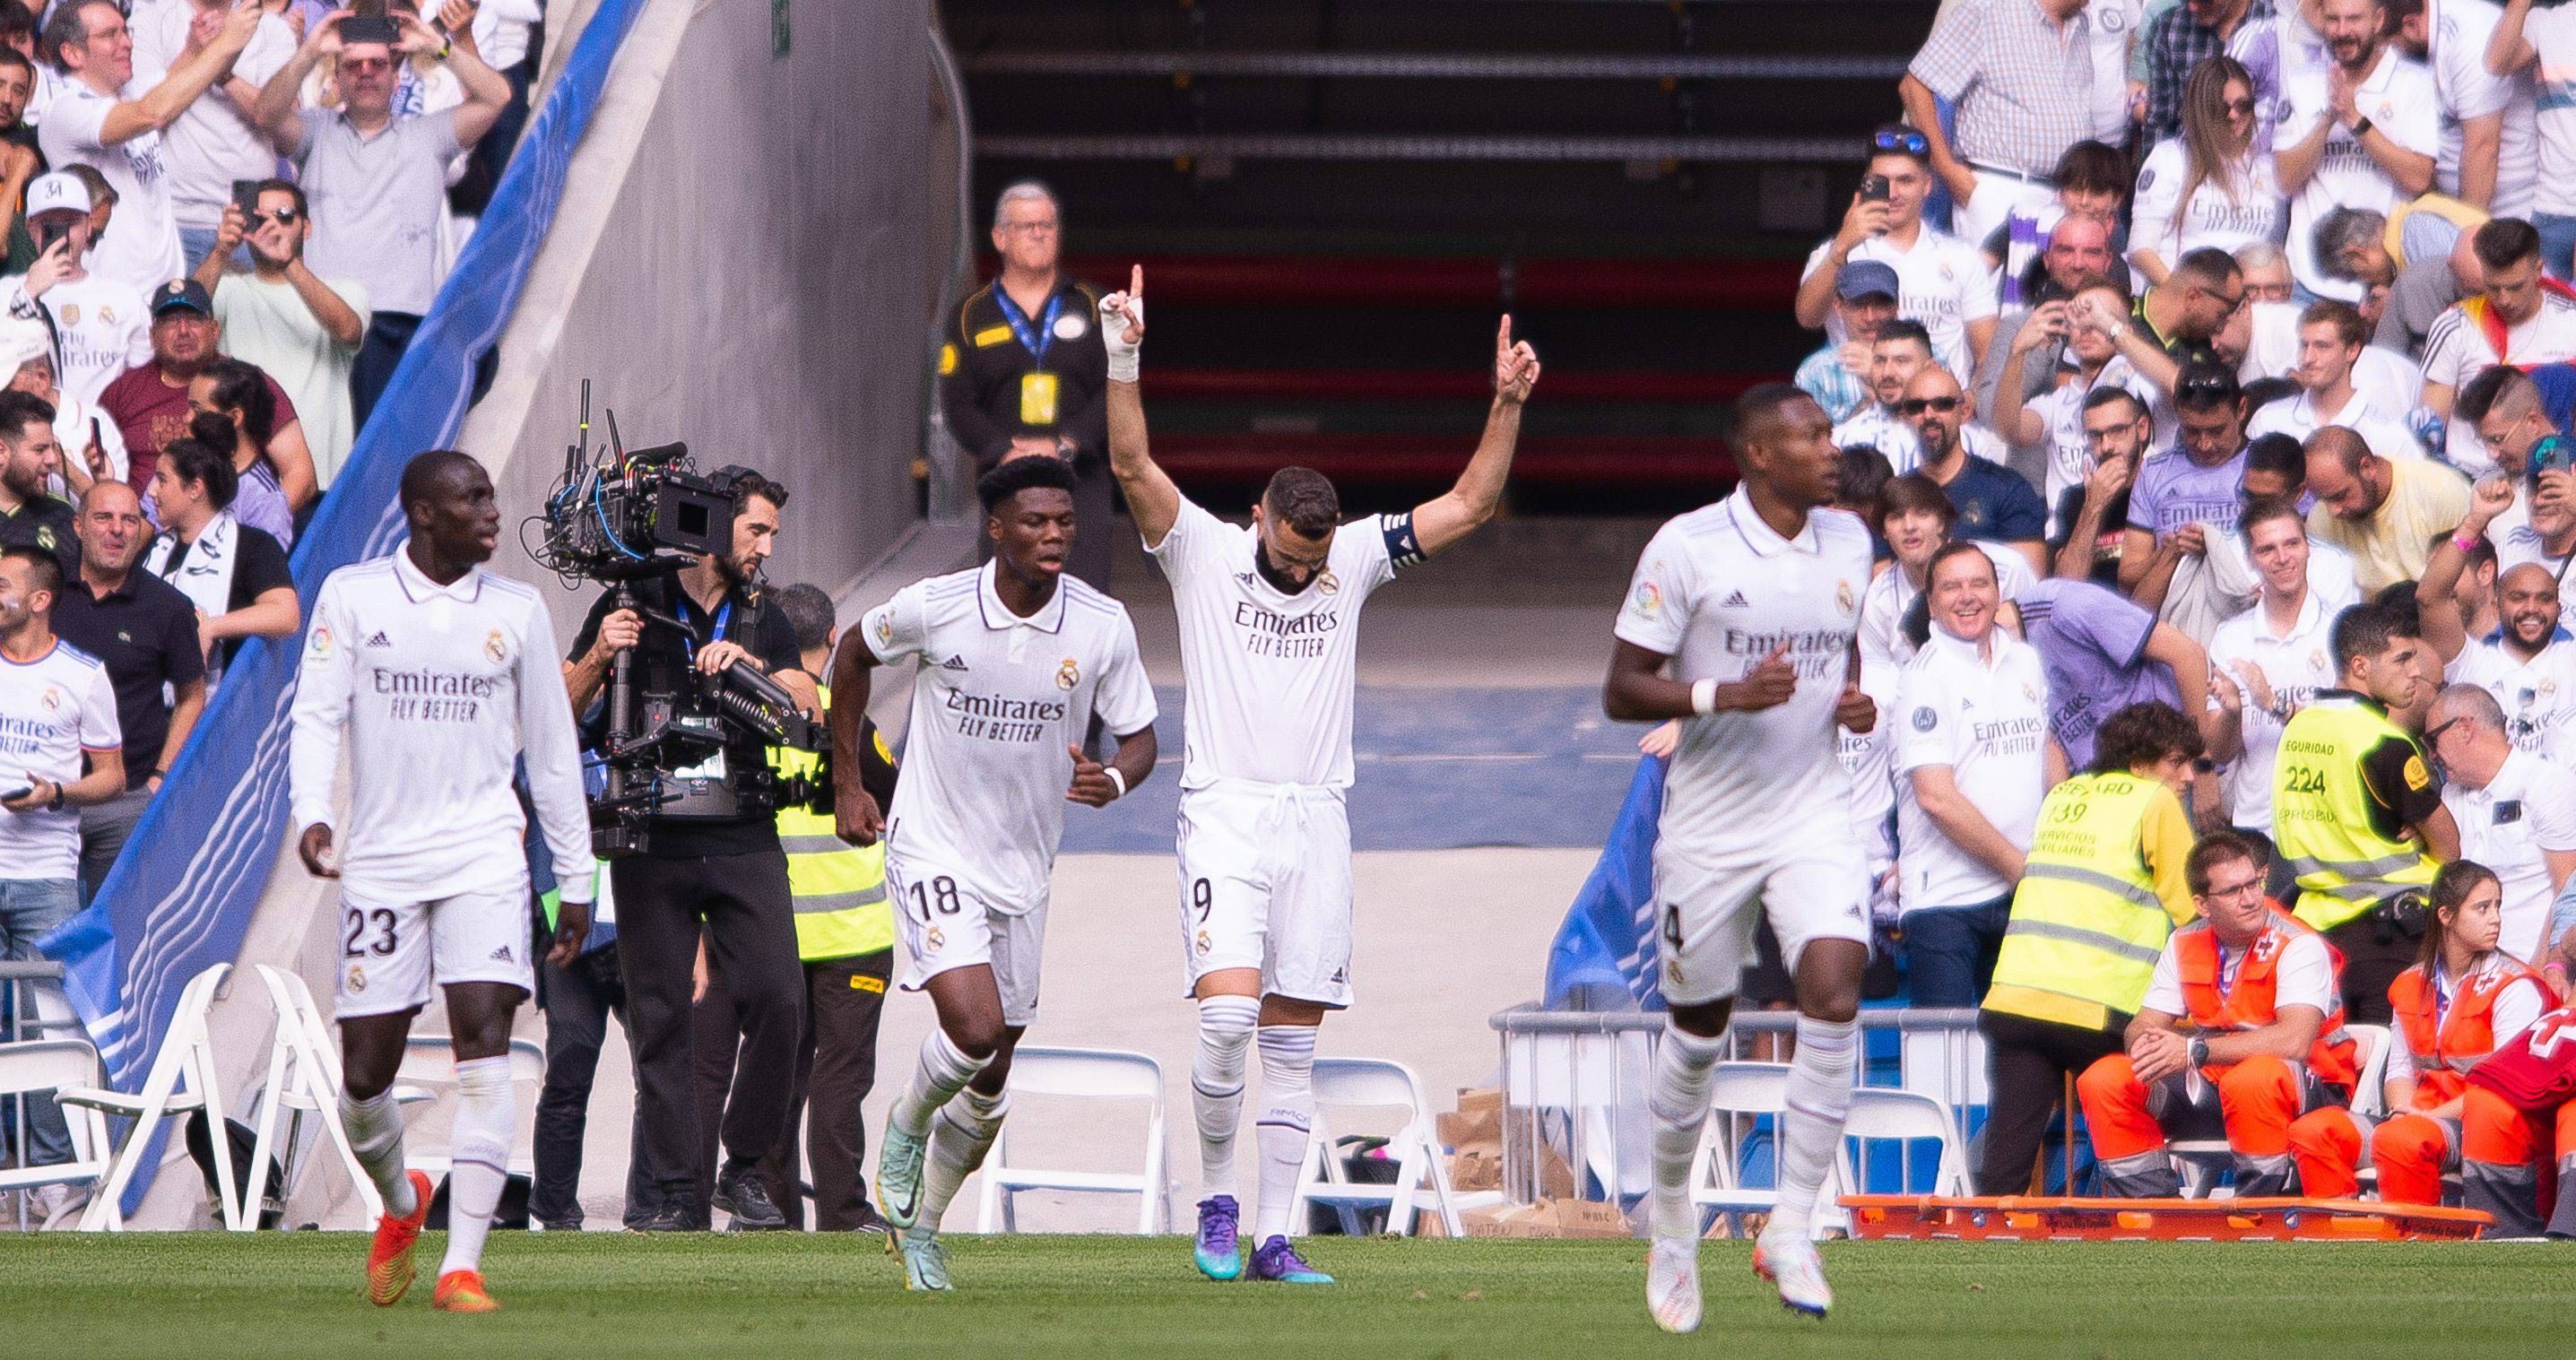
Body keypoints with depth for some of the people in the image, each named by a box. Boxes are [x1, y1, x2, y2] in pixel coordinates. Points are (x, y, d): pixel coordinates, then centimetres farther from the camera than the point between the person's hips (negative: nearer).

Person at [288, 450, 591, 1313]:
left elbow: (551, 749, 13)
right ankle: (400, 1203, 35)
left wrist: (575, 879, 14)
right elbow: (318, 713, -1)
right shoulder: (352, 595, 2)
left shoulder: (516, 610, 8)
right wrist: (312, 814, -19)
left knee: (484, 1041, -17)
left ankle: (462, 1267, -17)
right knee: (365, 1073, 2)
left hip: (484, 858, 0)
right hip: (381, 860, 0)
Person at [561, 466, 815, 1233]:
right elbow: (560, 715, 4)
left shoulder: (761, 618, 14)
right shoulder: (632, 604, 5)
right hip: (653, 844, -2)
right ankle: (677, 1191, 1)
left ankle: (746, 1169, 2)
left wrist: (749, 666, -15)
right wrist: (597, 659, -14)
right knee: (661, 1018, -3)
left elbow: (808, 707, 1)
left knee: (778, 998, -11)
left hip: (744, 844, 2)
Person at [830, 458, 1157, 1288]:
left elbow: (1139, 738, 0)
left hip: (1023, 869, 4)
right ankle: (906, 1126, 10)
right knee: (975, 1028, -23)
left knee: (990, 1080, 9)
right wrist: (847, 785, 7)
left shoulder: (1103, 627, -9)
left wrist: (1115, 781, -24)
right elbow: (856, 655, 6)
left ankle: (920, 1227, 29)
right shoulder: (934, 607, -14)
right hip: (934, 853, -4)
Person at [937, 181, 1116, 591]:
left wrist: (1065, 445, -13)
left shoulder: (1091, 307, 9)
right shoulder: (972, 315, 10)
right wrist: (1004, 452, -13)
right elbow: (957, 402, 3)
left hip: (1082, 482, -1)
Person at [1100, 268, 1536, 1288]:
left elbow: (1468, 505, 9)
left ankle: (1273, 1236, 5)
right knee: (1228, 1016, -18)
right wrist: (1123, 360, -25)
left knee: (1292, 1042, 3)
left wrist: (1507, 405, -2)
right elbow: (1132, 465, -13)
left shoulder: (1354, 561, 8)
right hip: (1225, 813, -3)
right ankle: (1216, 1198, 2)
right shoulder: (1202, 552, -1)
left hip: (1317, 818, 3)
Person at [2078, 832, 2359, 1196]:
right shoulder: (2184, 946, 4)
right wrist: (2147, 1045, -23)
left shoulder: (2298, 947, -15)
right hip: (2213, 1087, 6)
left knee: (2251, 1078, -40)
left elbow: (2295, 1040, -29)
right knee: (2102, 1080, -10)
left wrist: (2194, 1052, -32)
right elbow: (2143, 1026, 5)